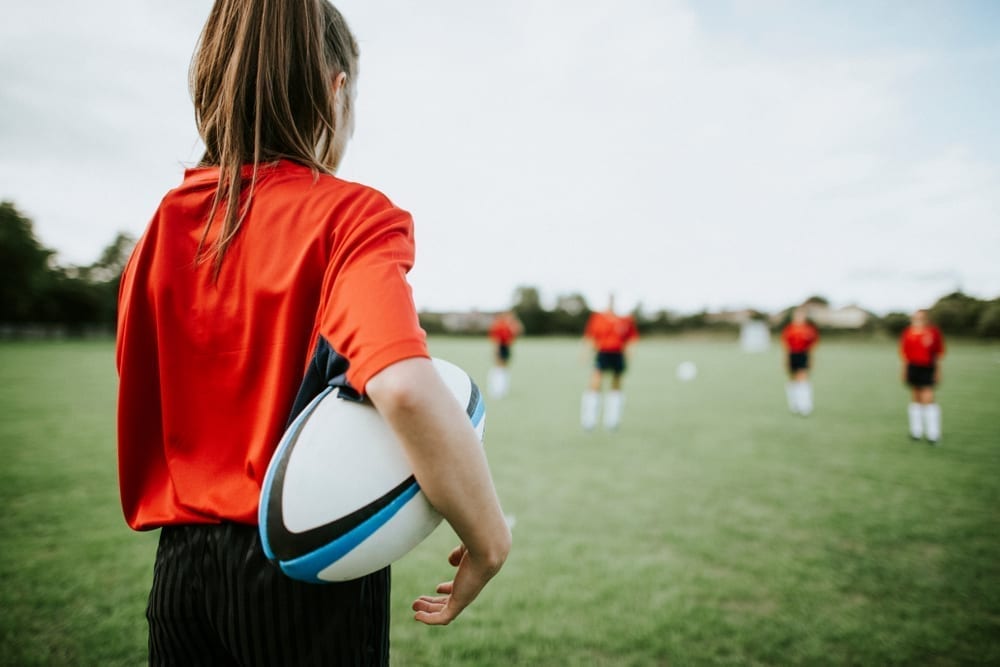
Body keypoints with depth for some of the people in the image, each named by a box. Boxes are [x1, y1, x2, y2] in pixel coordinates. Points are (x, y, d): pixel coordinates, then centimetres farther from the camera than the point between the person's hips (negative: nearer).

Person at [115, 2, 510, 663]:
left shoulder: (164, 224, 1)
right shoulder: (351, 215, -16)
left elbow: (139, 404, 4)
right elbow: (405, 386, -33)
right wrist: (489, 540, -21)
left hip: (180, 563, 5)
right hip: (309, 570, -4)